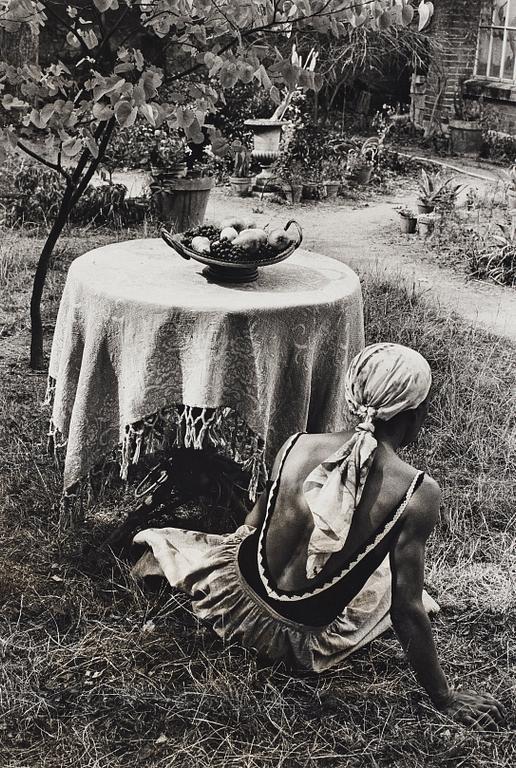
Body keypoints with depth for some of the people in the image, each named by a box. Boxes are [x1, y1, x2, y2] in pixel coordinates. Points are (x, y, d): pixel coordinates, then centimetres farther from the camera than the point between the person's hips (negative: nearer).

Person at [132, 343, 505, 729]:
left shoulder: (297, 446, -18)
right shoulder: (418, 494, -28)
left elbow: (252, 525, 1)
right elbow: (406, 610, -22)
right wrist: (444, 697, -8)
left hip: (244, 596, 2)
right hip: (310, 635, -2)